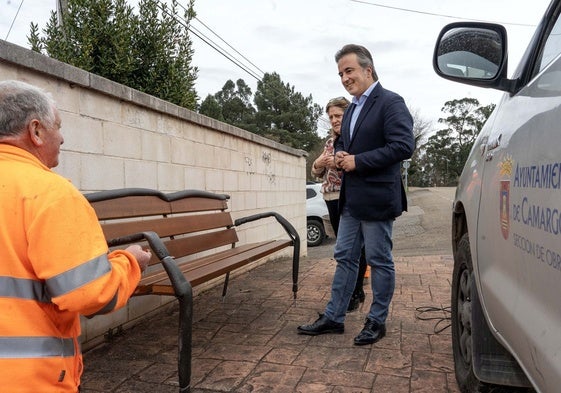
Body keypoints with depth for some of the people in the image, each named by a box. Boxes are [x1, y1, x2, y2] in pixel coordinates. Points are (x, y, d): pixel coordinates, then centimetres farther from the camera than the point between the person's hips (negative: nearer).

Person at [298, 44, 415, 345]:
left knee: (379, 261, 5)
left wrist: (358, 161, -18)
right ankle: (333, 317, 23)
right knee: (344, 257, 13)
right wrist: (340, 154, 4)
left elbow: (403, 146, -20)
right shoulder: (352, 108, 18)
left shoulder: (390, 103, -10)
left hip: (376, 199, -8)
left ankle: (377, 321, 19)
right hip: (351, 199, 9)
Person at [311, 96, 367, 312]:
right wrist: (317, 164, -2)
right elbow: (319, 172, 20)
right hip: (332, 198, 7)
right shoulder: (330, 141, 17)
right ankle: (357, 291, 26)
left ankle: (354, 295, 7)